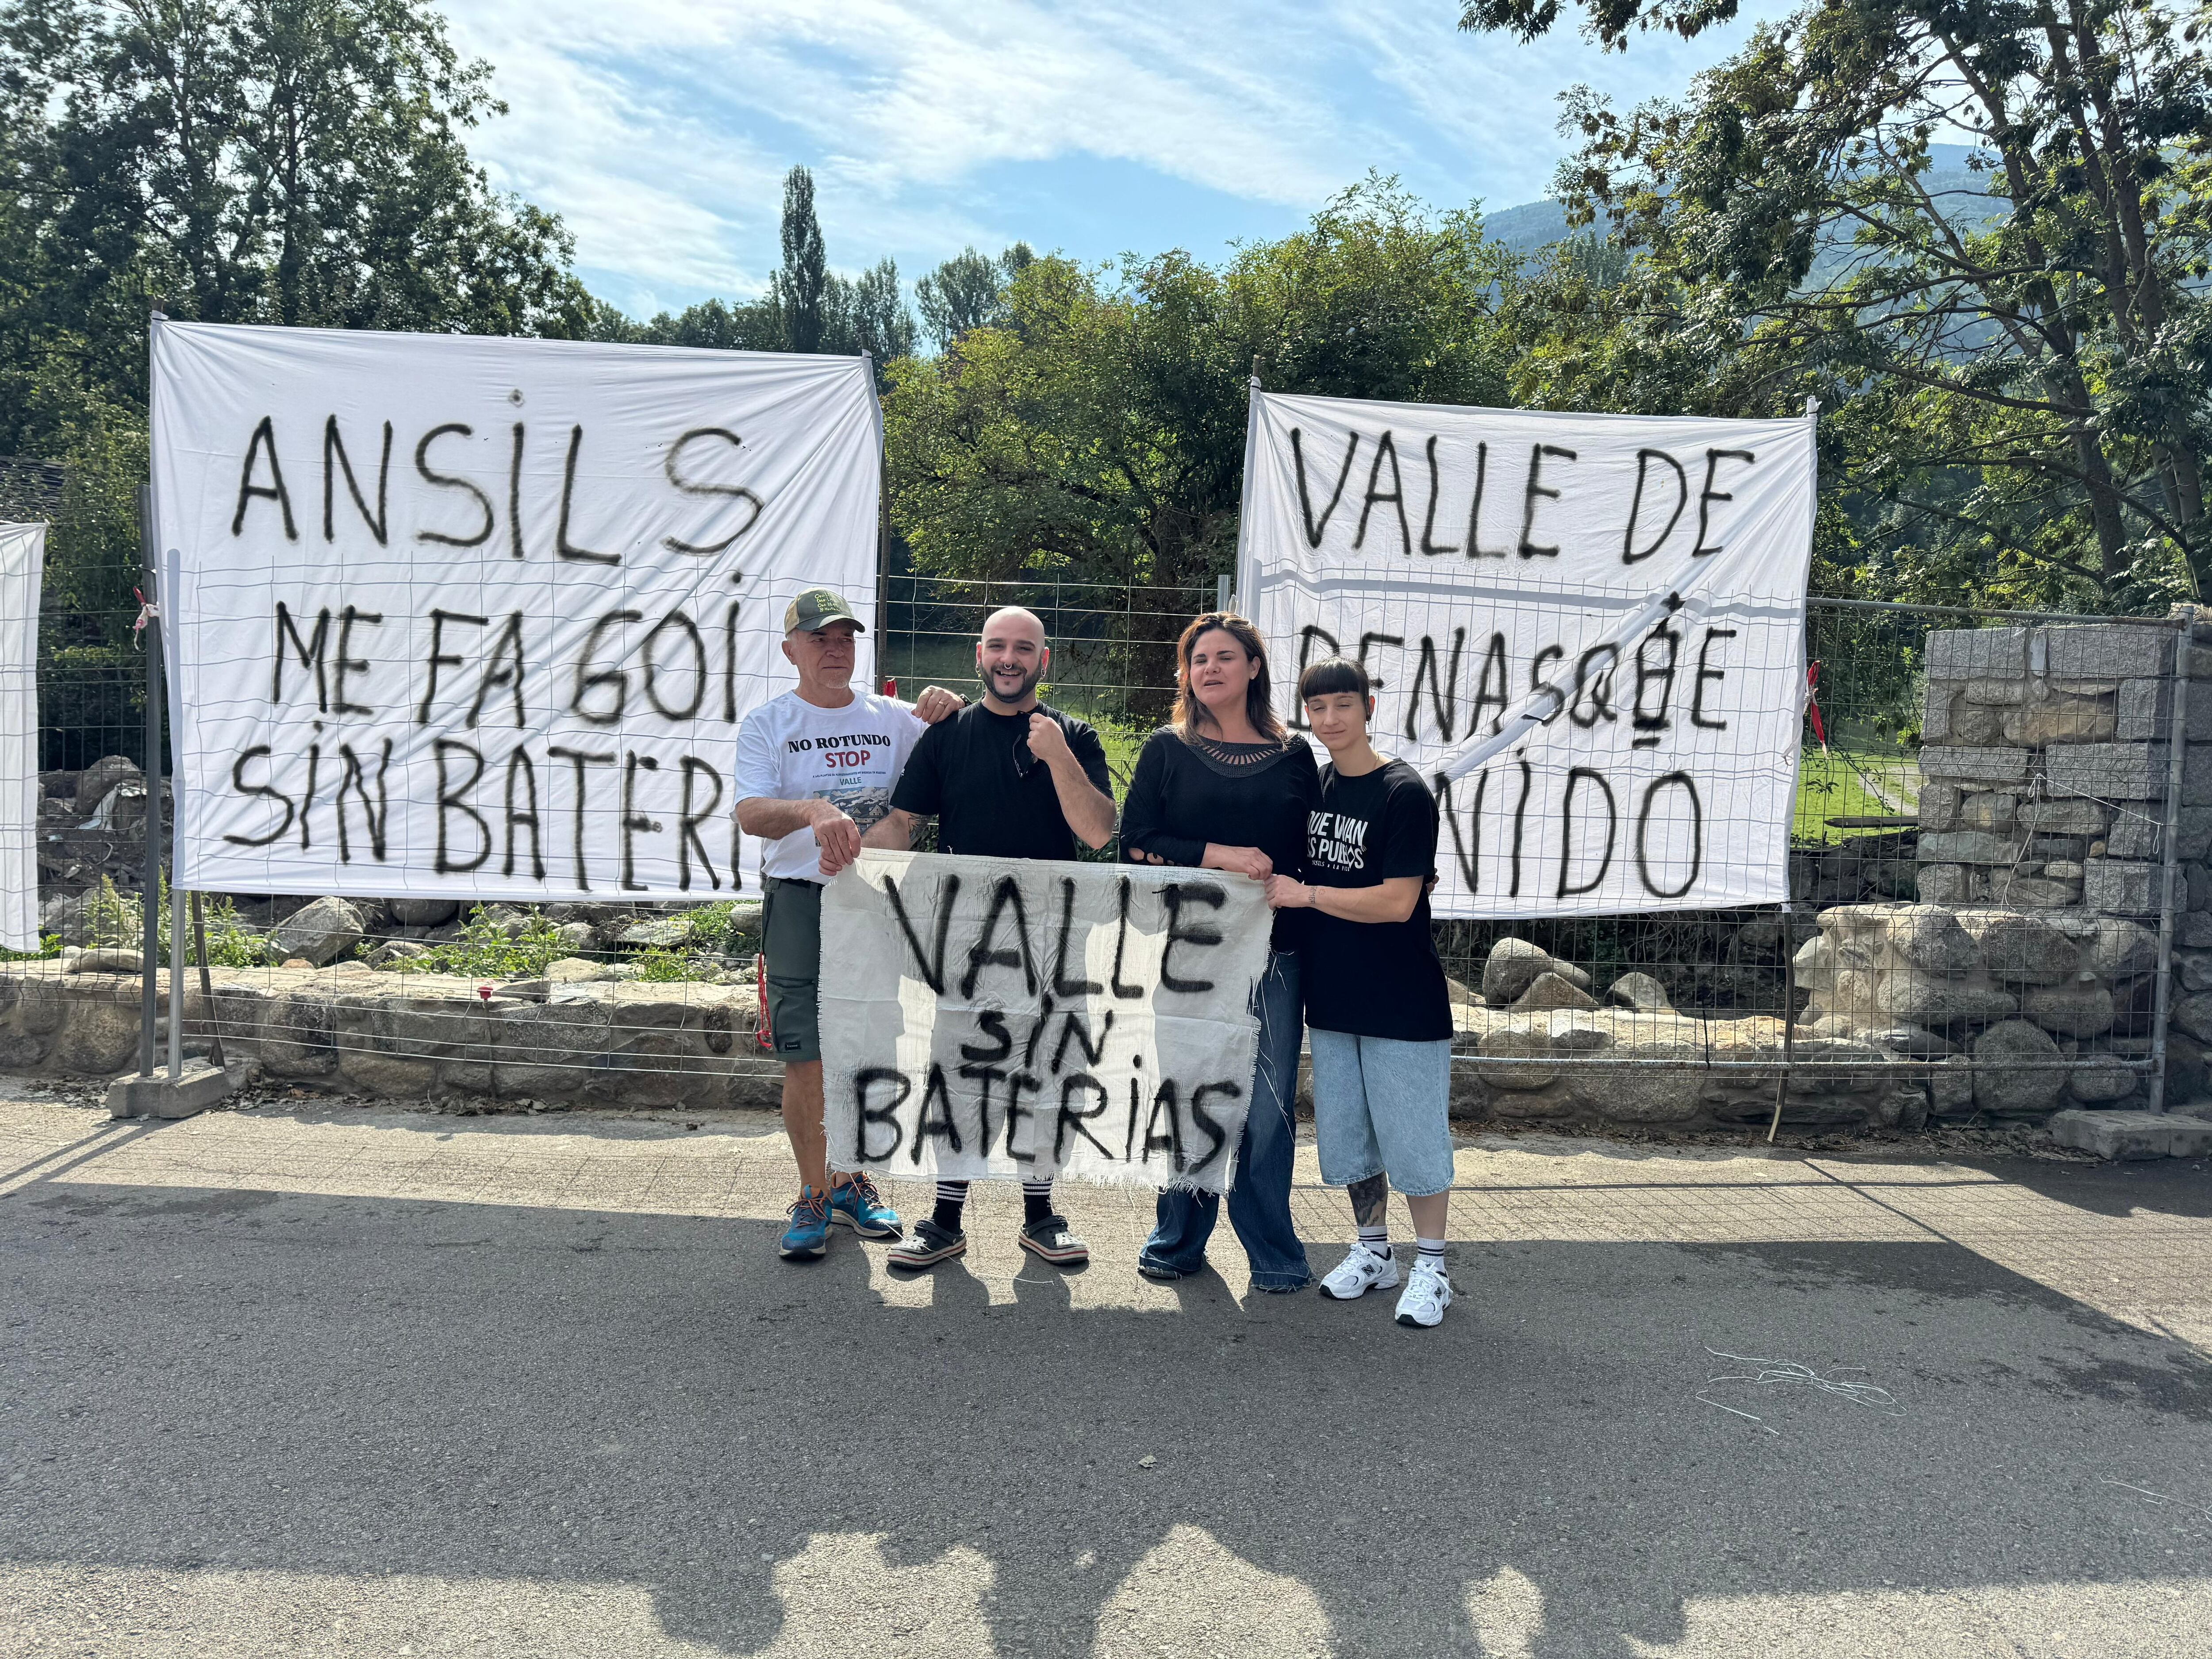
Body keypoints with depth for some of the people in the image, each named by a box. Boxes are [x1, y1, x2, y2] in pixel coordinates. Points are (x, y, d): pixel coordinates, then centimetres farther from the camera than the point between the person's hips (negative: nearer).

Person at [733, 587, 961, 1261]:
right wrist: (812, 811, -35)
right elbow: (750, 813, -14)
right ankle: (815, 1194, 14)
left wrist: (951, 709, -14)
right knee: (804, 1059, -3)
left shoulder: (894, 718, 7)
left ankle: (854, 1182, 28)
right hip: (799, 902, -2)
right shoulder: (767, 724, 0)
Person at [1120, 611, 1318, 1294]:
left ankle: (1273, 1250, 16)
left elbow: (1317, 855, 13)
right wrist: (1221, 855, -14)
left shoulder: (1294, 756, 10)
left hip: (1271, 950, 1)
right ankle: (1179, 1239, 24)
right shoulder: (1167, 749, 6)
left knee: (1268, 1103, 1)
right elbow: (1136, 841, -3)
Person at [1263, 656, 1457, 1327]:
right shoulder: (1311, 786, 7)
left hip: (1401, 1001, -6)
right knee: (1347, 1133, 15)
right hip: (1331, 996, 7)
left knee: (1413, 1134, 2)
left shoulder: (1404, 793, -13)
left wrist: (1304, 894, -16)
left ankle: (1431, 1269, 17)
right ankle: (1373, 1253, 31)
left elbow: (1397, 902, -20)